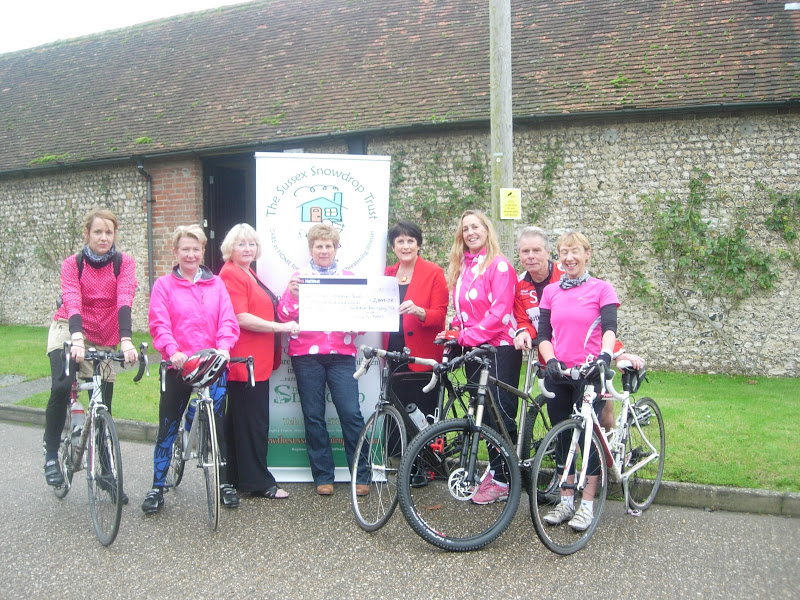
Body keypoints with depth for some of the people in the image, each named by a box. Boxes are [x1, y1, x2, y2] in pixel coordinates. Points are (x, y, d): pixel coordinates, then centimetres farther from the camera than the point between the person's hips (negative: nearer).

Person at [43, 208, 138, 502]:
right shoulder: (73, 263, -9)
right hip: (69, 330, -1)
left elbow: (124, 300, -23)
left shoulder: (124, 262, -9)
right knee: (61, 386, -28)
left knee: (103, 406, 5)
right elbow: (72, 301, -24)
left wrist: (126, 340, -38)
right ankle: (51, 453, -8)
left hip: (103, 339, 1)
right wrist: (77, 339, -42)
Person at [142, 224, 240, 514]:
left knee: (217, 426, 8)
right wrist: (173, 350, -25)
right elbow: (159, 324, -7)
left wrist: (224, 347, -20)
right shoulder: (164, 285, 4)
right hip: (177, 367, -1)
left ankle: (224, 483, 22)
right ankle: (157, 487, 20)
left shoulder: (216, 284, 9)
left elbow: (228, 321, -1)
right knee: (167, 428, 7)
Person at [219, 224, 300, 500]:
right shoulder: (231, 275, -12)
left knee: (241, 420, 15)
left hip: (258, 360, 10)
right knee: (253, 422, -4)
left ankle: (237, 477, 25)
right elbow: (241, 318, -20)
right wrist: (280, 327, -20)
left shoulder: (249, 274, 20)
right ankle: (258, 482, 5)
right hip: (244, 360, -10)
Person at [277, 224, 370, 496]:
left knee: (351, 413, -8)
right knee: (313, 417, 3)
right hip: (306, 354, 0)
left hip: (341, 353, 0)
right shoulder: (299, 277, 11)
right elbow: (284, 316, 3)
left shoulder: (348, 277, 14)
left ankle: (361, 476, 3)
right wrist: (292, 296, -17)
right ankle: (323, 476, 14)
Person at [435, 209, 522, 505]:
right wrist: (454, 332, 2)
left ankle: (501, 480, 3)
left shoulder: (499, 264, -8)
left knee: (501, 413, -5)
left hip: (500, 347, -8)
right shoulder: (461, 267, 15)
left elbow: (500, 311, -16)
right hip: (472, 349, 8)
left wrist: (468, 336, -17)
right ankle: (495, 470, 22)